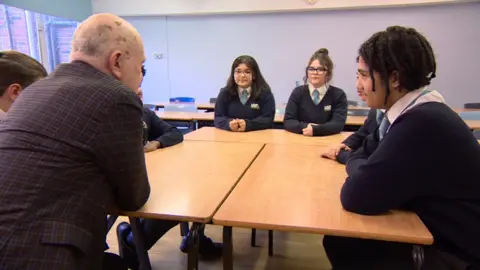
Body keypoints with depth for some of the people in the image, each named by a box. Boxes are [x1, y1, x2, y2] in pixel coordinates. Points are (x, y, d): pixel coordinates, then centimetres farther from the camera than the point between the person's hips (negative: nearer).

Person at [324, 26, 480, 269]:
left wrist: (358, 166, -9)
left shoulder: (422, 124, -30)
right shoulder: (419, 113, 1)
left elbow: (355, 197, -29)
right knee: (337, 240, 6)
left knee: (340, 245, -3)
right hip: (439, 235, 8)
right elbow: (366, 153, 10)